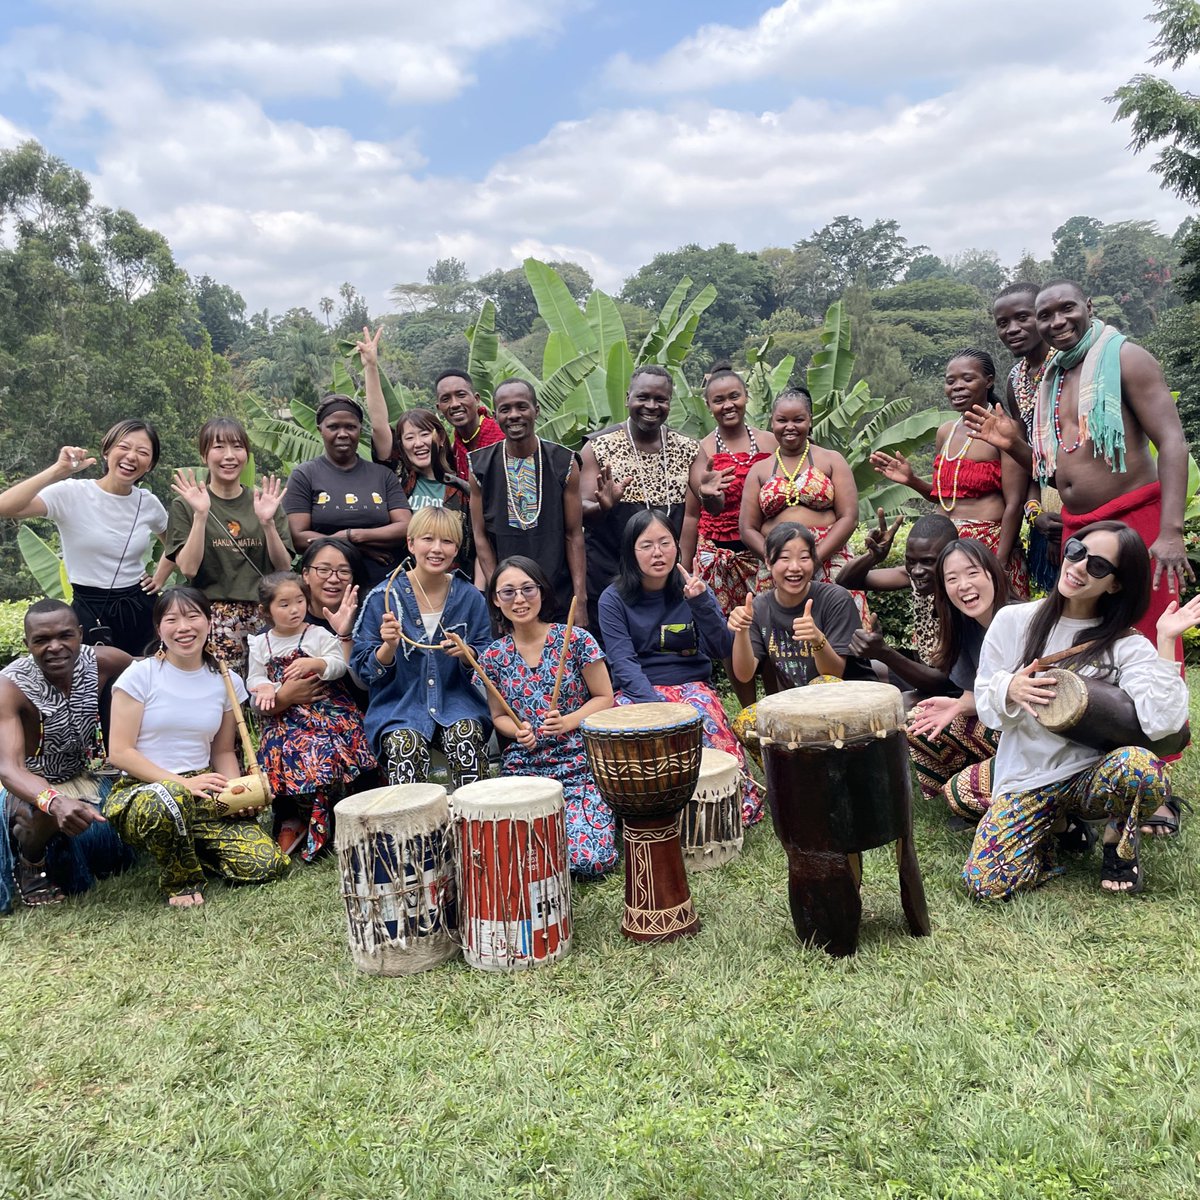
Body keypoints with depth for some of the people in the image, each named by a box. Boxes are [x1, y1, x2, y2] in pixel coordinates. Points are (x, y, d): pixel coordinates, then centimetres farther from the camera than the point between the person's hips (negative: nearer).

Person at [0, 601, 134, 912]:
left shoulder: (101, 661, -16)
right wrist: (55, 802, -58)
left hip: (82, 776, 6)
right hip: (28, 787, -6)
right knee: (53, 811, -36)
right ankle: (29, 862, 0)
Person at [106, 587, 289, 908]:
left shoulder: (227, 681, 6)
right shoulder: (141, 675, -6)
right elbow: (119, 753, -9)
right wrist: (182, 782, -19)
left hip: (203, 793, 4)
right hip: (141, 789, -4)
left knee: (268, 864, -16)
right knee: (169, 800, -42)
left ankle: (186, 850, 14)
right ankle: (180, 881, -9)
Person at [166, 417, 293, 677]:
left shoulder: (266, 501, 11)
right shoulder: (185, 505, 4)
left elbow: (283, 567, 5)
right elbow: (188, 568, -7)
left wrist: (267, 522, -9)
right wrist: (200, 515, -14)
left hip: (262, 615, 3)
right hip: (211, 617, -2)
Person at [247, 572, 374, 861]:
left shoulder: (318, 635, 2)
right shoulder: (260, 644, 12)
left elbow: (339, 664, -7)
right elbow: (254, 678, 14)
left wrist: (313, 664, -23)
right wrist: (265, 688, -7)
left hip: (324, 707, -3)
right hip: (283, 716, 3)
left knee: (321, 752, -23)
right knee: (281, 751, -17)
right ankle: (290, 818, 4)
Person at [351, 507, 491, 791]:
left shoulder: (470, 597, 2)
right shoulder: (384, 597, -4)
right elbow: (364, 670, -1)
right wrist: (389, 647, -21)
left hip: (455, 701, 2)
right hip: (399, 706, -1)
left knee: (467, 734, -28)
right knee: (405, 744, -31)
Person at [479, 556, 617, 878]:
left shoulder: (575, 639, -5)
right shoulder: (494, 656, 3)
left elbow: (605, 698, 1)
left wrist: (568, 722, -16)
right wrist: (517, 730, -9)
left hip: (581, 766, -2)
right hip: (523, 770, 2)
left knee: (588, 859, -20)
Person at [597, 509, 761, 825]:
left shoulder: (692, 589, 2)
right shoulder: (613, 599, -3)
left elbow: (722, 651, -8)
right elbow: (623, 661, -13)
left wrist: (701, 603, -21)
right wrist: (653, 704, -28)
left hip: (691, 684, 1)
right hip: (637, 688, -1)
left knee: (704, 716, -31)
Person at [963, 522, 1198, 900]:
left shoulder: (1126, 645, -5)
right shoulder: (1012, 621, -1)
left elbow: (1161, 723, -20)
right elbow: (986, 705, 2)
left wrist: (1166, 642, -20)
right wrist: (1010, 691, -20)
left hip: (1090, 775, -1)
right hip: (1025, 780, 1)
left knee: (1139, 765, -37)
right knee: (986, 884, -20)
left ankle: (1118, 842, -1)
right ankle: (1054, 826, 13)